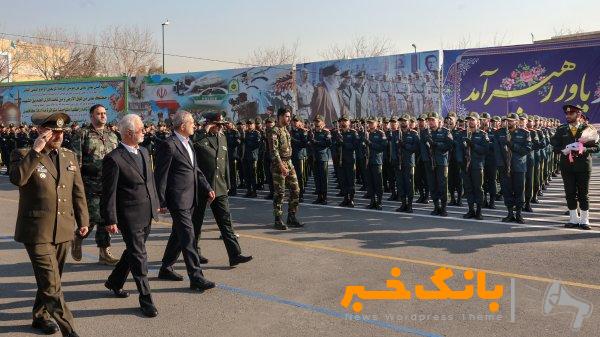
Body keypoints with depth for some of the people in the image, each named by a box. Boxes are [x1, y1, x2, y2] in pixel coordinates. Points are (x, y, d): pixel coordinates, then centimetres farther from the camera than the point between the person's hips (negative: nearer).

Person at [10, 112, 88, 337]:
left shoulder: (69, 156, 9)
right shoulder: (23, 155, -5)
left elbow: (78, 192, 14)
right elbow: (17, 178, -27)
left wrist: (83, 220, 13)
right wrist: (35, 151, -26)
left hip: (63, 230, 6)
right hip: (37, 232, -5)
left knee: (50, 281, 20)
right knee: (52, 286, -6)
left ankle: (40, 317, 40)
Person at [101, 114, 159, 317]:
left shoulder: (144, 152, 9)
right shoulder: (114, 159, -16)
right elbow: (109, 193, -14)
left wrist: (155, 203, 17)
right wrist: (111, 220, -14)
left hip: (147, 214, 8)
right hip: (130, 216, -8)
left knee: (133, 251, 22)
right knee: (138, 256, 0)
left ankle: (114, 282, 43)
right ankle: (145, 299, 11)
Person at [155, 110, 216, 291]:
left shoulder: (188, 143, 15)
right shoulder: (168, 145, -13)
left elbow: (196, 169, 20)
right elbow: (161, 175, -12)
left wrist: (207, 188, 11)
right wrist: (161, 202, -11)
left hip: (190, 198, 9)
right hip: (178, 199, -9)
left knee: (178, 235, 18)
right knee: (187, 237, -7)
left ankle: (166, 269, 33)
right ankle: (196, 277, -3)